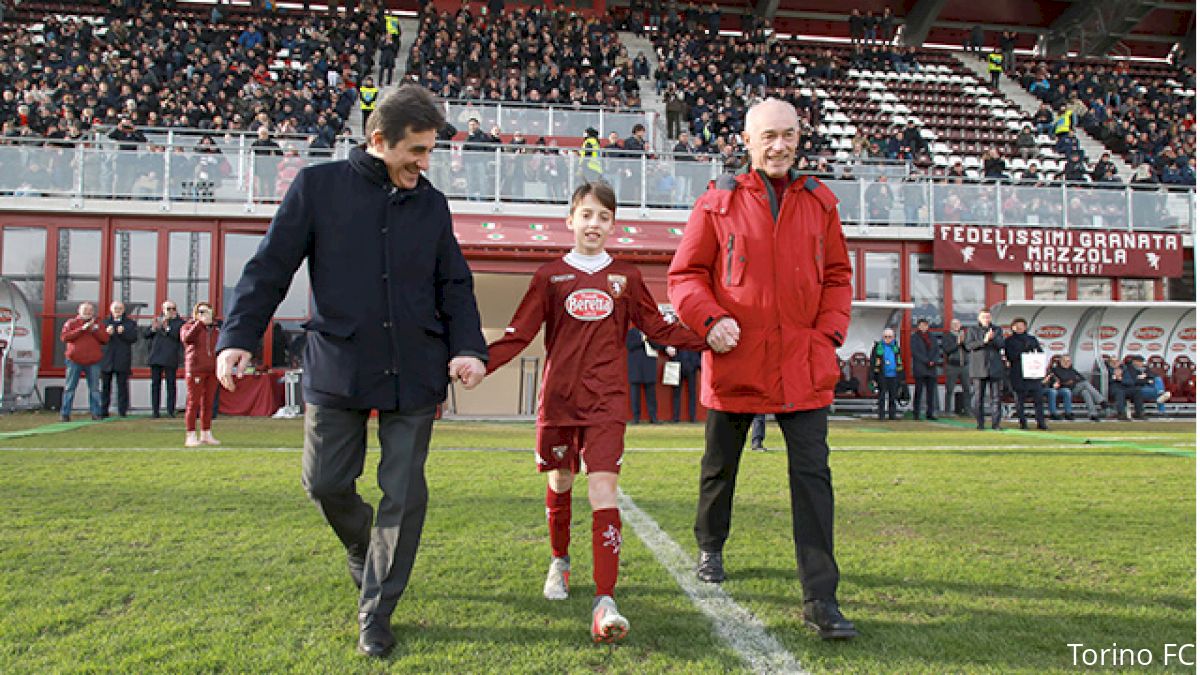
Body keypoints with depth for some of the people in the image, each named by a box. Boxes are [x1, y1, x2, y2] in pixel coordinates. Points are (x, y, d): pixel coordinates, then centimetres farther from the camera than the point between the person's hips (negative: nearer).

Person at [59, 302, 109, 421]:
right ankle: (65, 414, 5)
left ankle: (95, 413, 9)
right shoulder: (71, 323, 7)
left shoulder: (97, 324, 13)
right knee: (69, 388, 1)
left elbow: (105, 339, 3)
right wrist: (81, 329, -14)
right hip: (74, 361, -2)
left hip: (93, 362, 2)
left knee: (94, 388, 4)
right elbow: (64, 337, -8)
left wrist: (95, 329, -10)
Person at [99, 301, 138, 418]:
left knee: (122, 385, -2)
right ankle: (103, 411, 11)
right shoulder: (104, 322, 14)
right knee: (105, 385, 5)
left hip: (123, 359, -2)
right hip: (106, 358, 2)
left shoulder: (130, 323, 9)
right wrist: (106, 333, -14)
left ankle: (122, 411, 1)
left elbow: (134, 338, -3)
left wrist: (123, 332, -17)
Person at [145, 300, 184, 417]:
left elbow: (179, 335, -12)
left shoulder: (179, 322, 6)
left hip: (171, 358, -3)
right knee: (155, 384, 4)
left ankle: (170, 411, 0)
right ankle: (155, 411, 8)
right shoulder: (157, 320, 18)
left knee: (171, 384, -4)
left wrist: (167, 328, -22)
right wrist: (153, 328, -5)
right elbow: (144, 333, 14)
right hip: (156, 358, 4)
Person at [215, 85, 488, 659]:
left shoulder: (431, 203, 9)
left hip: (415, 372, 2)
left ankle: (375, 614, 18)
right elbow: (270, 267, -1)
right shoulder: (319, 186, 0)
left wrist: (467, 347, -4)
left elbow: (455, 285, 11)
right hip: (336, 368, -1)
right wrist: (238, 337, -10)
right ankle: (361, 546, 39)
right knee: (325, 482, 4)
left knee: (404, 493, 1)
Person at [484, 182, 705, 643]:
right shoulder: (550, 276, 5)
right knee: (559, 484, 14)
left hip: (606, 401, -1)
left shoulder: (626, 277, 8)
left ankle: (604, 604, -13)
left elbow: (659, 329, 12)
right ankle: (559, 562, 42)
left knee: (604, 493, -11)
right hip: (558, 398, 1)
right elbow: (518, 335, 1)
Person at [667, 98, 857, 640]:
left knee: (812, 474, -4)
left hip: (804, 366, 1)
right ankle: (710, 548, 43)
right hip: (734, 362, -1)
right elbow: (684, 274, 1)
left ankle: (820, 600, 2)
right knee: (720, 466, 16)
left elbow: (836, 275, 13)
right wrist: (710, 319, -16)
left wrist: (829, 334, 0)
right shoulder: (718, 203, -1)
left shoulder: (819, 202, 8)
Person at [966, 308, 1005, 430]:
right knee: (979, 397, -2)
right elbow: (969, 345, -5)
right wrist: (983, 341, -17)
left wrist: (993, 338, -19)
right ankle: (979, 423, 3)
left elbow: (1002, 344, 0)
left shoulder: (997, 330, 15)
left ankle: (996, 423, 1)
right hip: (978, 367, -2)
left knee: (996, 397, -2)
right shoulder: (972, 330, 9)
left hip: (994, 367, 2)